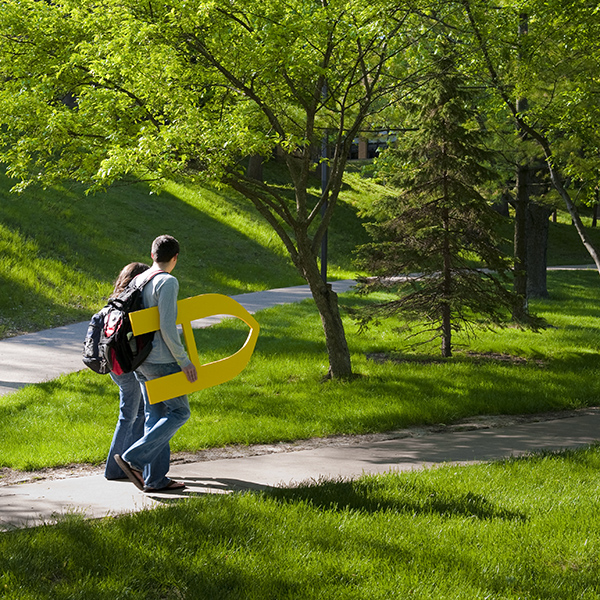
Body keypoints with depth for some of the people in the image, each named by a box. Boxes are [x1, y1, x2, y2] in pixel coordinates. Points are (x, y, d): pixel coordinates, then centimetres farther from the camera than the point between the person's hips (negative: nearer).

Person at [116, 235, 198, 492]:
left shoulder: (139, 280, 12)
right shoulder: (168, 282, -13)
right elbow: (167, 326, -19)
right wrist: (184, 360, -14)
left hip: (141, 360, 8)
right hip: (161, 361, -8)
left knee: (155, 415, 10)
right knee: (179, 412, -2)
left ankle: (155, 478, 7)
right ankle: (133, 458, -12)